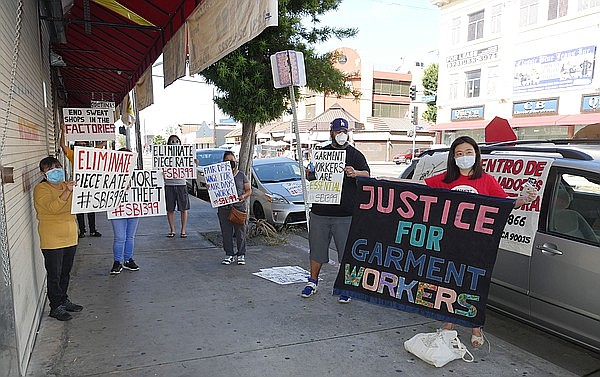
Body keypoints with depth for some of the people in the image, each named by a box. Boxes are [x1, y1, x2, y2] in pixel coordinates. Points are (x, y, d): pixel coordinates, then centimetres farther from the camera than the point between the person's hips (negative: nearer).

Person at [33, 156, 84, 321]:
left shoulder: (67, 185, 10)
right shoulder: (41, 189, -9)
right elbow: (53, 207, -26)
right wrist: (67, 191, -34)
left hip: (70, 237, 7)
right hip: (52, 240, -6)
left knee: (66, 272, 17)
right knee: (54, 274, 1)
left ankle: (64, 300, 31)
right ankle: (56, 307, 11)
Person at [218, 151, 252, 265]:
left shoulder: (241, 175, 7)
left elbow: (249, 190, 9)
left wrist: (244, 196, -10)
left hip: (239, 207, -1)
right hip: (224, 208, 1)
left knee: (240, 232, 2)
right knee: (226, 233, 6)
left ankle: (241, 254, 13)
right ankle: (229, 254, 17)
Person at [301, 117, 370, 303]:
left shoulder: (355, 154, 6)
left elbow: (367, 174, -7)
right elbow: (311, 176, 21)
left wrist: (355, 173, -29)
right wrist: (309, 174, -3)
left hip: (346, 213, -3)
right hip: (320, 211, 3)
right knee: (317, 248, 12)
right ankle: (313, 281, 28)